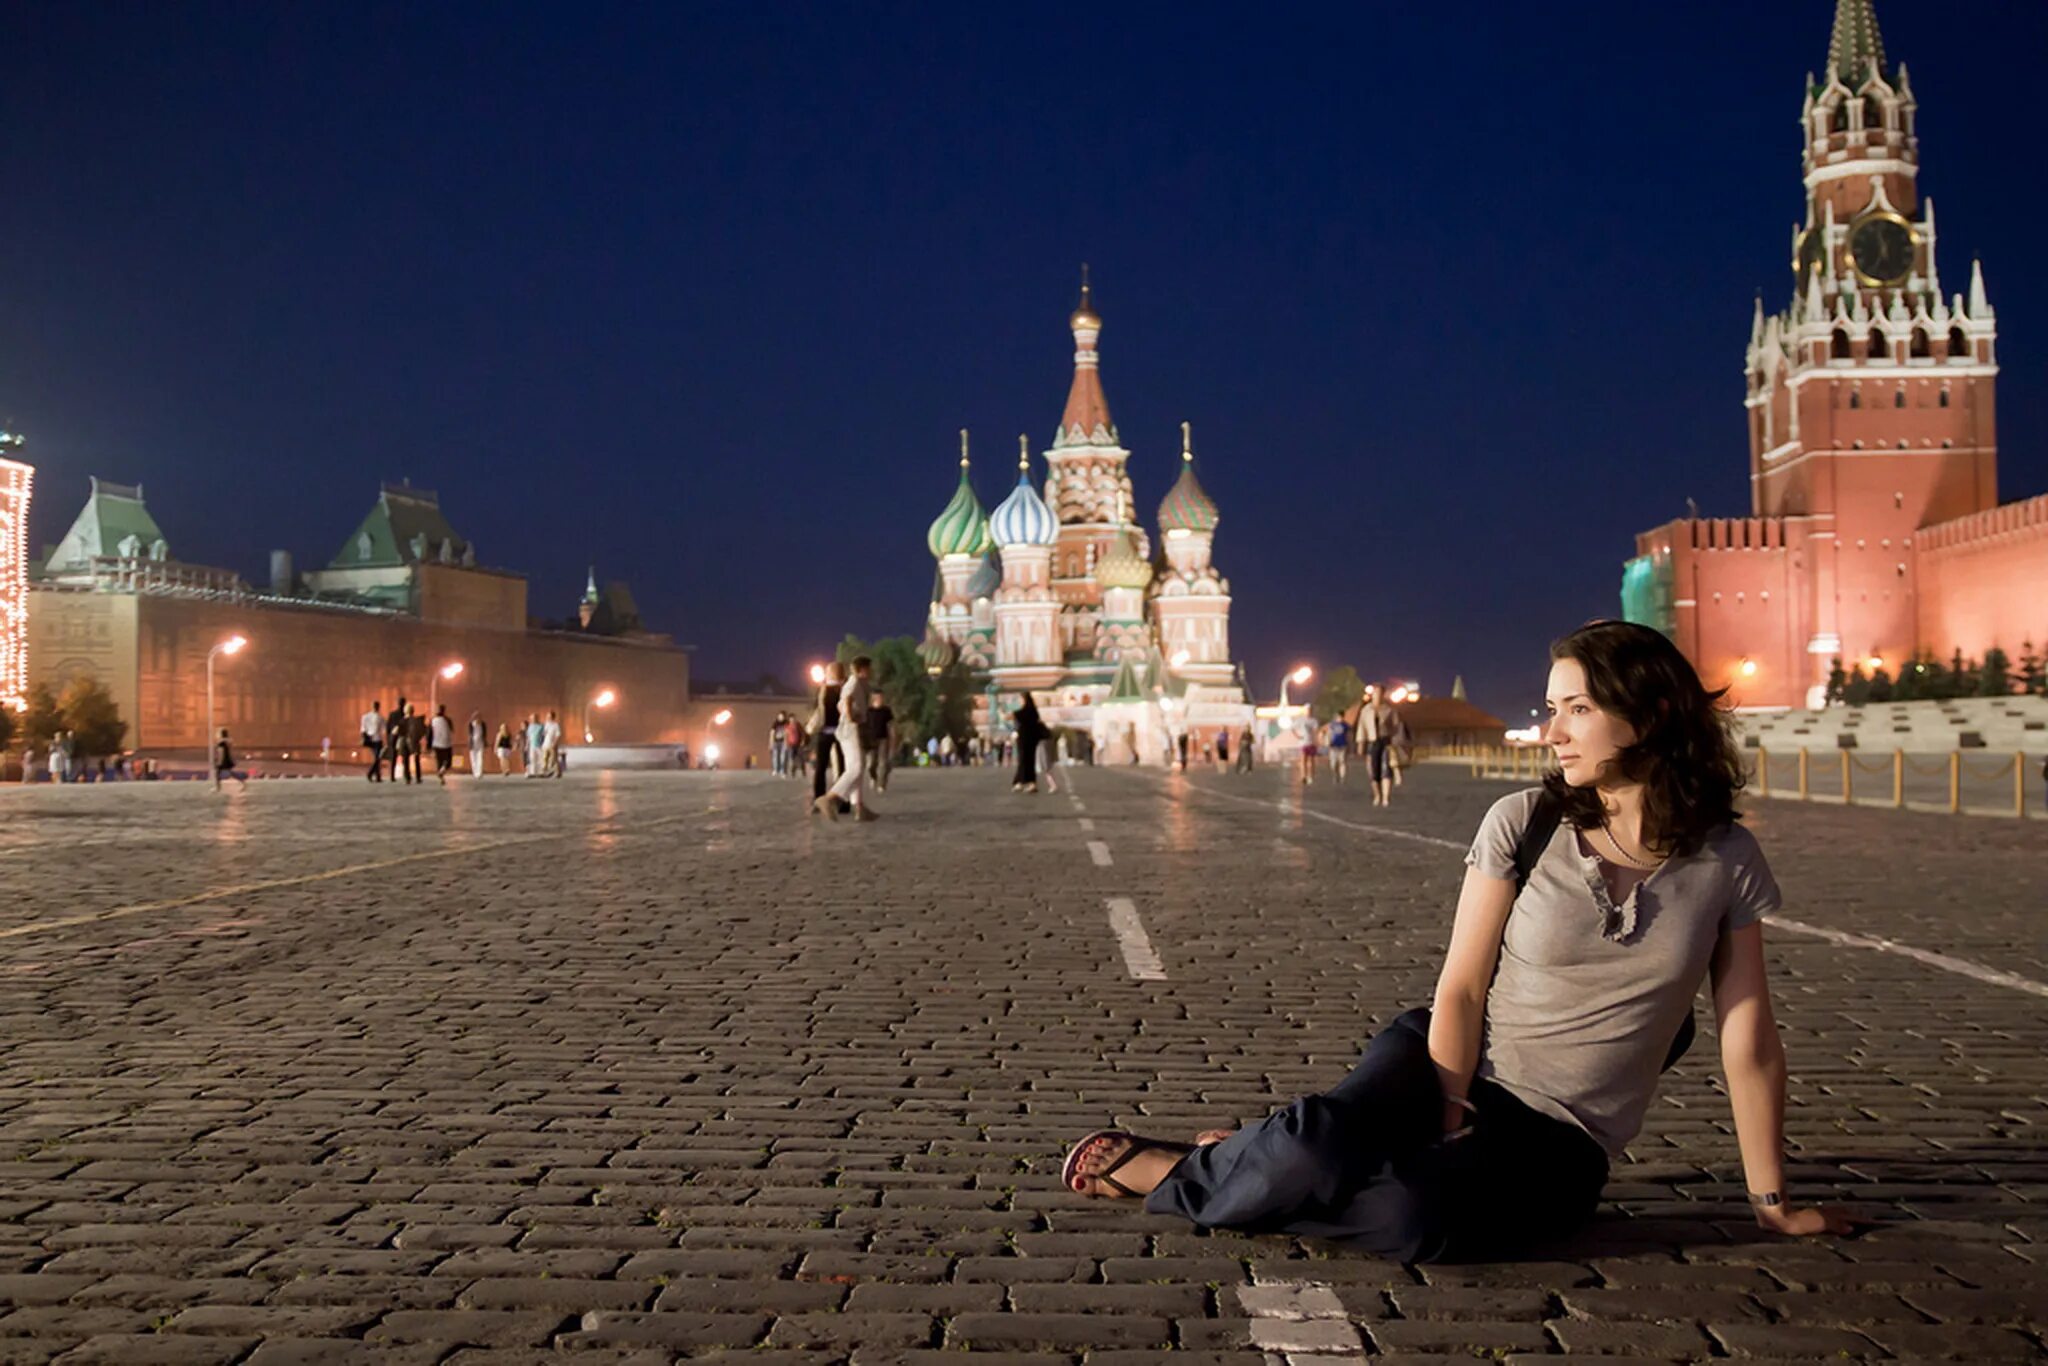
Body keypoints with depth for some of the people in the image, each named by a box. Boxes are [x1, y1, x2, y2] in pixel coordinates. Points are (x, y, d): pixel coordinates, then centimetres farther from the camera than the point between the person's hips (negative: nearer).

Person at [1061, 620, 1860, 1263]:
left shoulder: (1725, 864, -4)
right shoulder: (1524, 824, -7)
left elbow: (1748, 1040, 0)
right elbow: (1461, 990, -8)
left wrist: (1772, 1203, 4)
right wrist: (1447, 1132, -15)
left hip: (1559, 1145, 0)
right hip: (1456, 1068, 0)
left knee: (1418, 1214, -32)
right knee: (1323, 1139, -34)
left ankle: (1181, 1175, -10)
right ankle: (1240, 1164, 0)